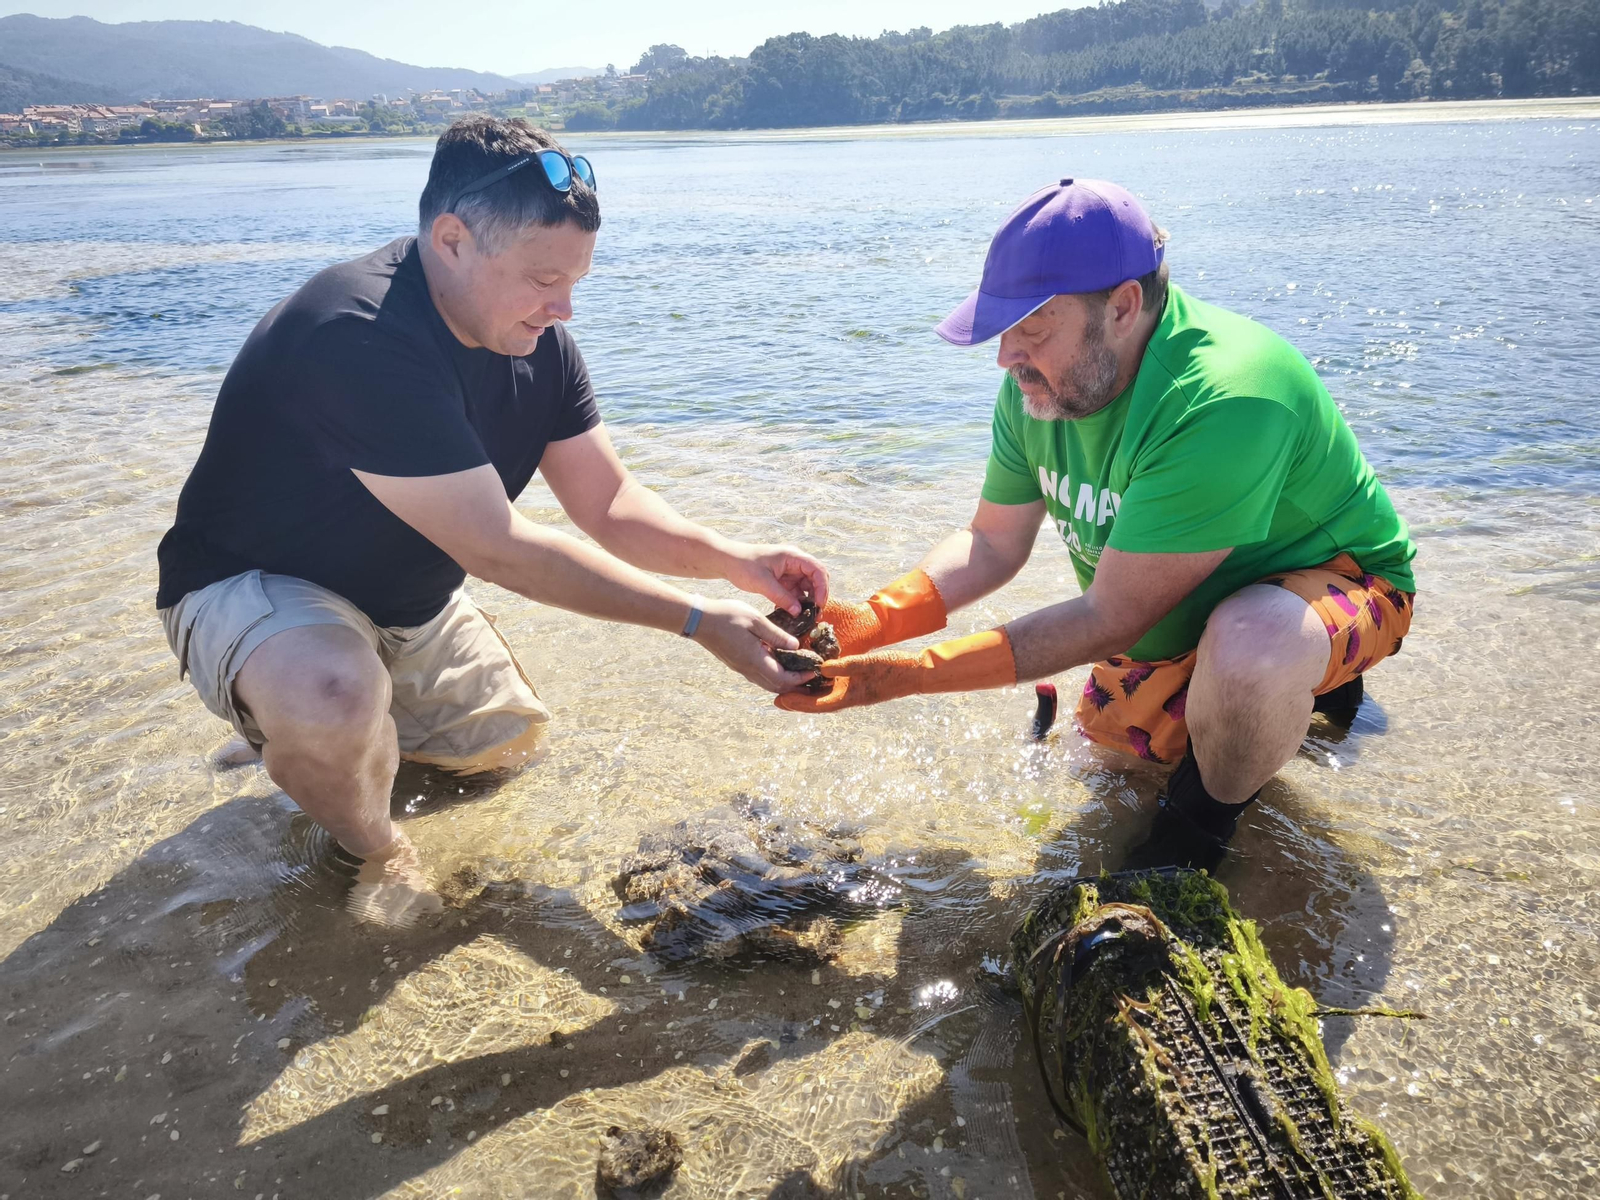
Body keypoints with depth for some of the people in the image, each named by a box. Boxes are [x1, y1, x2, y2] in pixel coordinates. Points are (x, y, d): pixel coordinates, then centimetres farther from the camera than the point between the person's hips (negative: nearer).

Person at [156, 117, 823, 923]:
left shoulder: (534, 339, -9)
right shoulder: (363, 340, -36)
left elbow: (608, 502, -6)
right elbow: (497, 549, -36)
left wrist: (734, 560, -24)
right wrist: (697, 621, -35)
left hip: (402, 596, 8)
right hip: (253, 584, -7)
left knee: (507, 743, 15)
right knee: (334, 699, -39)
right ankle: (372, 850, -5)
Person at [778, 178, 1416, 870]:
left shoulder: (1222, 404, -40)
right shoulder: (1039, 383, -15)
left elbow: (1109, 620, -36)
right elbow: (993, 544, -5)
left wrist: (909, 677, -37)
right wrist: (870, 623, -23)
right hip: (1184, 606, 8)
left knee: (1250, 645, -41)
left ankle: (1205, 814, -7)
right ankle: (1302, 684, 36)